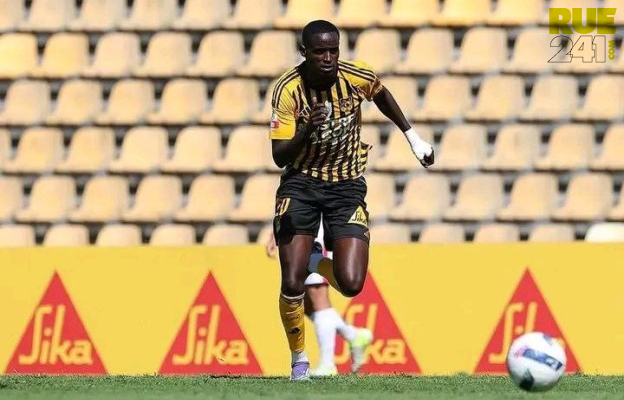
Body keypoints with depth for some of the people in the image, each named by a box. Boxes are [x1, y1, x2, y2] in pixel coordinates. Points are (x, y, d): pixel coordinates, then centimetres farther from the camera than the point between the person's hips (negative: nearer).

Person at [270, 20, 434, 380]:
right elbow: (279, 156, -20)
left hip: (347, 186, 1)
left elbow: (381, 95, 14)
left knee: (351, 284, -14)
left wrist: (413, 136, 18)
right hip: (301, 183, -1)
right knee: (292, 284, -13)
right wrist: (307, 131, -38)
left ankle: (317, 263, 24)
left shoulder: (357, 76, -12)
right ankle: (299, 361, 14)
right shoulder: (289, 90, -17)